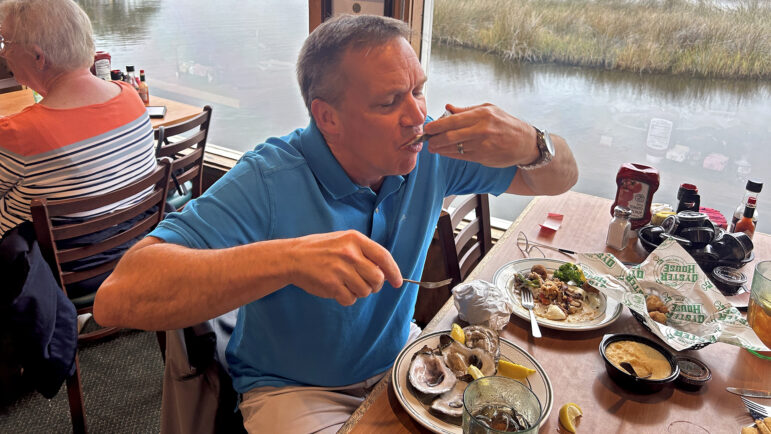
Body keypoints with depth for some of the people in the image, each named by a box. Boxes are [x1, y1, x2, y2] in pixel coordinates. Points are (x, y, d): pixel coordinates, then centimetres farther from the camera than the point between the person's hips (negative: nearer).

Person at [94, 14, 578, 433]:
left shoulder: (431, 153, -12)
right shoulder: (268, 183, -28)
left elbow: (562, 177, -1)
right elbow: (118, 297, -36)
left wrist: (530, 146, -27)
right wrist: (289, 258, -49)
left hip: (401, 361, 5)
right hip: (293, 390, -4)